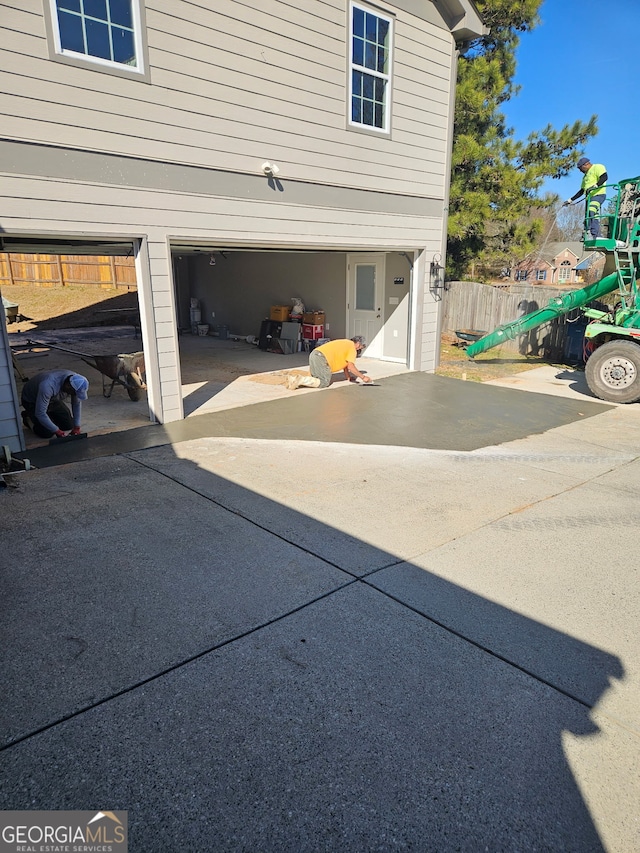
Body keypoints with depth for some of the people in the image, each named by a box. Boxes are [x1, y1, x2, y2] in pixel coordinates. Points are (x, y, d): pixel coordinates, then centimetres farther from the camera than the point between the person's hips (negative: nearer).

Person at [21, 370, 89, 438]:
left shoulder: (75, 381, -24)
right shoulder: (47, 386, -43)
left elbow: (77, 404, -9)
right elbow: (40, 414, -37)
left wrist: (76, 427, -13)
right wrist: (57, 431, -32)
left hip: (53, 399, 5)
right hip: (31, 401, -5)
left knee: (69, 425, -4)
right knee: (47, 433, -14)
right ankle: (28, 416, 12)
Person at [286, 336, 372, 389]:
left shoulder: (346, 343, 29)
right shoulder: (352, 348, 0)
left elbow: (345, 362, 33)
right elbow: (351, 367, -7)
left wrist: (348, 376, 29)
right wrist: (363, 377, 1)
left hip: (314, 354, 9)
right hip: (321, 358, -9)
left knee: (317, 380, 16)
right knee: (324, 383, -8)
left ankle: (294, 379, -2)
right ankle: (299, 380, -23)